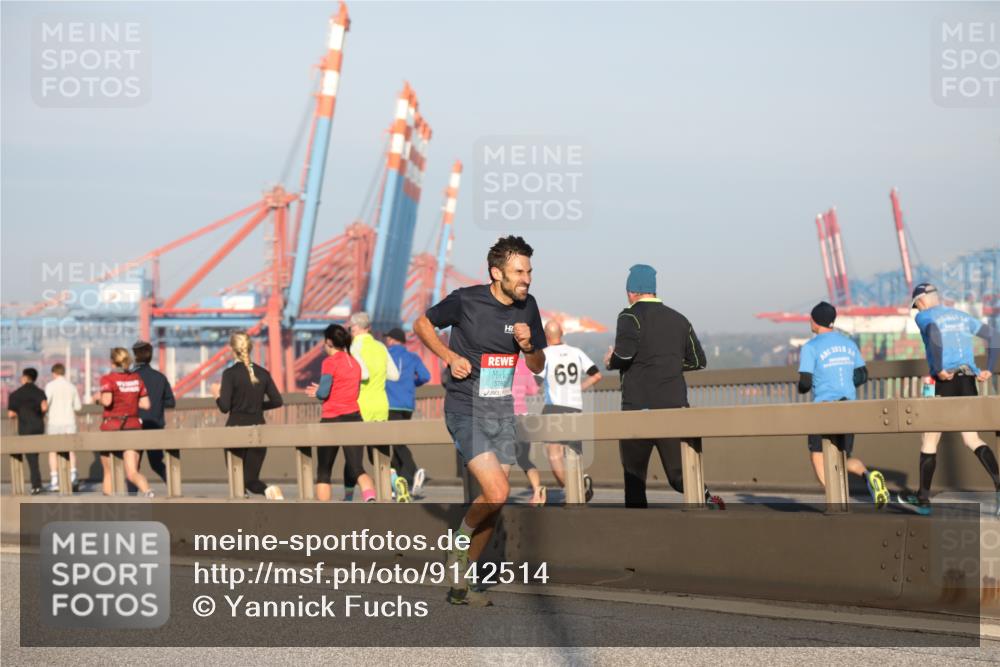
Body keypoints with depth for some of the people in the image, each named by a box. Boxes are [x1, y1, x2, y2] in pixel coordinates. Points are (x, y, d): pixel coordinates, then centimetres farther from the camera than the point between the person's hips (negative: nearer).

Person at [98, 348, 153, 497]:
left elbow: (107, 401, -23)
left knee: (108, 472, 14)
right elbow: (145, 404, 5)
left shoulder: (108, 379, -8)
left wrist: (98, 398, -3)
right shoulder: (136, 378, 6)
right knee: (132, 473, -4)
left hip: (111, 428, -3)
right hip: (133, 426, 3)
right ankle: (147, 491, -33)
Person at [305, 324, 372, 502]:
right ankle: (371, 499, -30)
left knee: (323, 472, 9)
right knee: (357, 469, -3)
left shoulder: (330, 362, -9)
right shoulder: (354, 362, 13)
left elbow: (323, 393, -15)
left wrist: (317, 392, 8)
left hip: (332, 420, -5)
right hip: (354, 418, 5)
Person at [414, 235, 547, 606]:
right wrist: (450, 356, -10)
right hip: (465, 411, -6)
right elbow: (422, 325, 4)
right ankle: (458, 544, 9)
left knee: (493, 503, 7)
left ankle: (460, 585, 19)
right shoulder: (466, 301, -12)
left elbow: (537, 367, 13)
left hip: (502, 412, 6)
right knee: (497, 493, -20)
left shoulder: (527, 307, 4)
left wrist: (528, 346, -9)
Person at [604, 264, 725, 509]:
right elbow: (698, 361, 17)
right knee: (679, 473, 3)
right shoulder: (679, 319, 14)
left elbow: (624, 353, -21)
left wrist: (610, 362, 0)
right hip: (675, 406, 4)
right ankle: (706, 500, -24)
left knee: (634, 474, 10)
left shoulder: (631, 316, -4)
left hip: (638, 408, -4)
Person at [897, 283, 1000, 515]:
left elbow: (935, 332, -24)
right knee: (972, 439, 6)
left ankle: (923, 499, 13)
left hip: (945, 383, -6)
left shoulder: (924, 316, 1)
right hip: (968, 383, 6)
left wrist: (939, 369, -21)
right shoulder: (962, 317, 20)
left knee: (929, 440, 7)